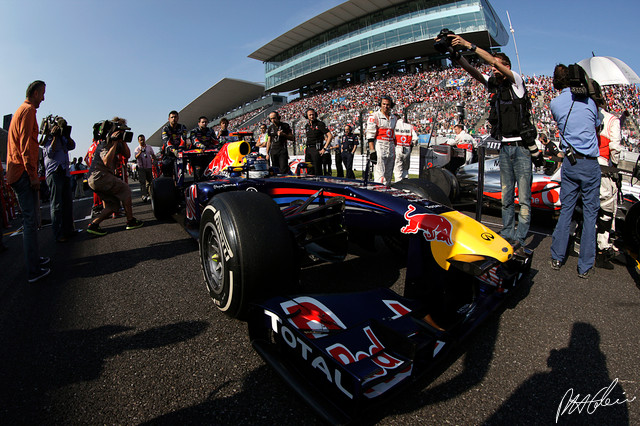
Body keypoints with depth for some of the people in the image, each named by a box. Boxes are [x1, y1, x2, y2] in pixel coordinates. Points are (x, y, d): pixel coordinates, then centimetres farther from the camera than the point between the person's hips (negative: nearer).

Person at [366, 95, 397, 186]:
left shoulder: (394, 118, 16)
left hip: (391, 147, 7)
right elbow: (370, 135, -10)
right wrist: (372, 151, -18)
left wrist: (393, 149, 15)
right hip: (379, 147, -6)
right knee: (379, 174, -12)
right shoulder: (374, 116, -4)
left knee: (388, 175, 10)